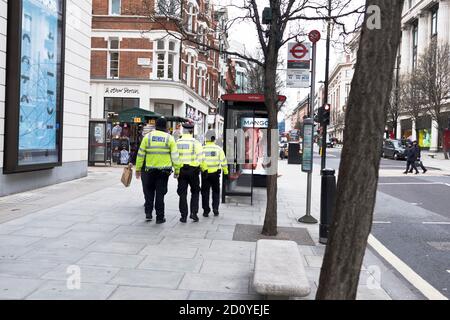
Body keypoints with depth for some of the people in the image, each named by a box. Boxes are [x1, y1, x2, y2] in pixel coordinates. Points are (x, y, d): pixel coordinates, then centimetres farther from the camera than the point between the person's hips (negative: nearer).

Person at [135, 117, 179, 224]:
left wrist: (138, 169, 9)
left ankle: (148, 213, 14)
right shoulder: (169, 138, -1)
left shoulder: (148, 136, 1)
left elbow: (141, 154, 2)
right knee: (160, 193, 6)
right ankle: (160, 217, 9)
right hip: (164, 170, -1)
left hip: (149, 170, 1)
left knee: (149, 192, 18)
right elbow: (175, 156, -3)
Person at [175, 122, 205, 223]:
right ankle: (194, 212, 4)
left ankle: (184, 216, 8)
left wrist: (176, 171, 4)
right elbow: (200, 157, -12)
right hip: (193, 170, -2)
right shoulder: (195, 142, -6)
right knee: (195, 192, 13)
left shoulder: (177, 142, 3)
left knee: (182, 194, 7)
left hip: (181, 170, 2)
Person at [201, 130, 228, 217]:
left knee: (205, 192, 7)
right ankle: (215, 209, 8)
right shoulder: (218, 149, -1)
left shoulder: (202, 149, -4)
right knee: (216, 191, 16)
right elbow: (223, 161, 0)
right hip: (215, 173, 1)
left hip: (205, 173, -1)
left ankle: (206, 211, 8)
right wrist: (226, 172, 7)